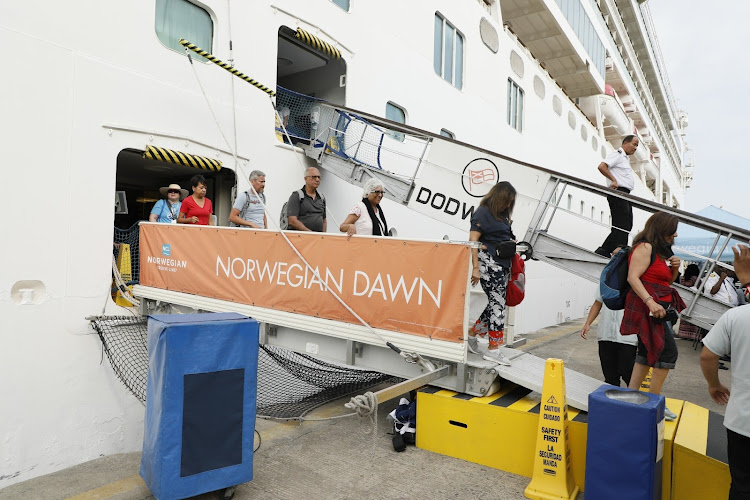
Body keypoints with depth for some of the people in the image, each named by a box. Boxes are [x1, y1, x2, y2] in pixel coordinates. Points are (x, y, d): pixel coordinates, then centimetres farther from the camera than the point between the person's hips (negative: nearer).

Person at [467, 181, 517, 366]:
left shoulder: (503, 215, 19)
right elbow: (473, 241, -12)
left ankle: (472, 333, 23)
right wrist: (475, 268, -17)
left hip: (502, 264, 9)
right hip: (488, 262, -9)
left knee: (496, 303, 9)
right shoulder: (482, 213, -6)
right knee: (498, 303, -8)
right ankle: (493, 349, -1)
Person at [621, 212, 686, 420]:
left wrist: (675, 268, 7)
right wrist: (650, 302, -31)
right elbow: (633, 277, -22)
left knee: (648, 352, 11)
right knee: (668, 351, -10)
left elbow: (667, 281, 28)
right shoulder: (645, 247, -11)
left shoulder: (661, 252, 19)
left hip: (658, 308, 10)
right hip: (648, 308, -10)